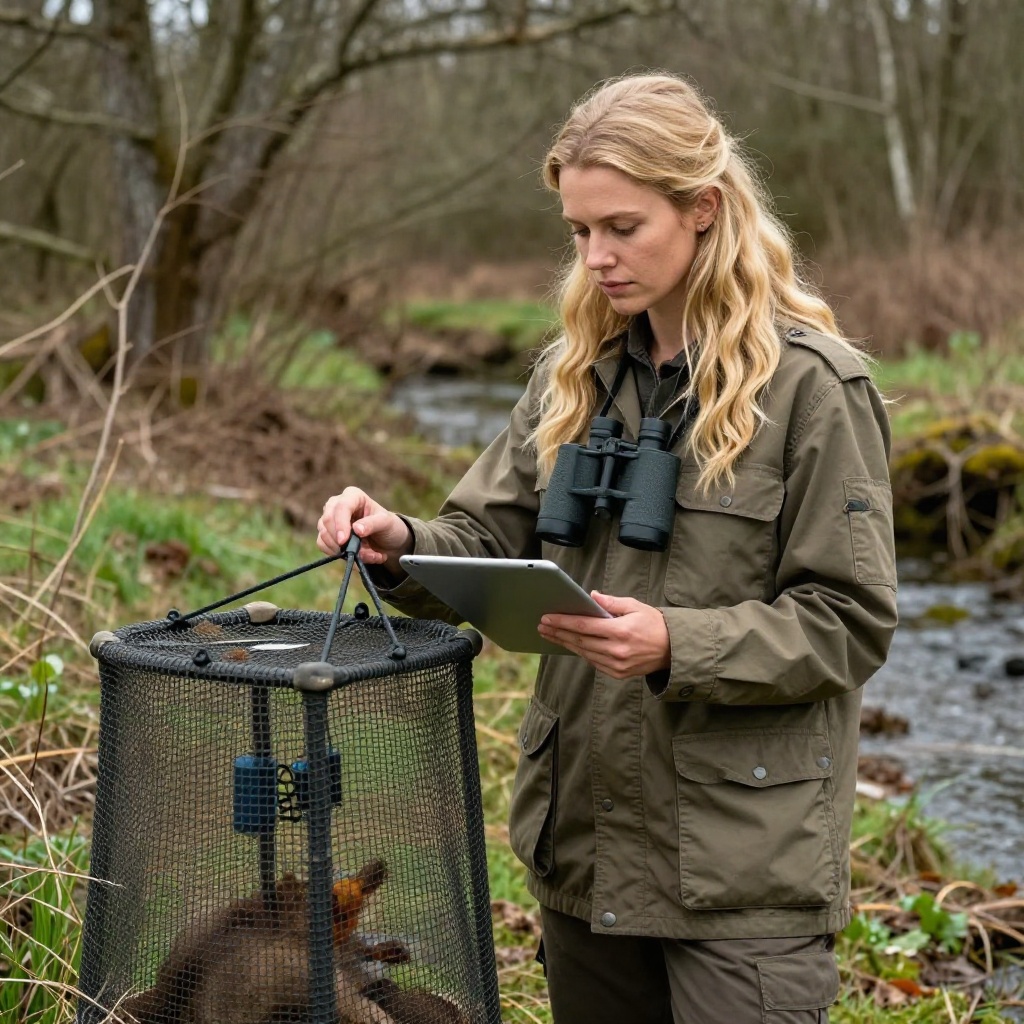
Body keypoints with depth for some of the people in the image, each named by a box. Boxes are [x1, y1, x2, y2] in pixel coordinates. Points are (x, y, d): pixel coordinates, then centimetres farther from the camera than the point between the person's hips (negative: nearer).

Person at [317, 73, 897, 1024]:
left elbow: (849, 622, -12)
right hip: (583, 835, 6)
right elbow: (495, 541, 8)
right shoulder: (577, 372, 8)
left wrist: (677, 645, -24)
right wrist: (404, 546, -13)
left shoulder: (810, 383, -10)